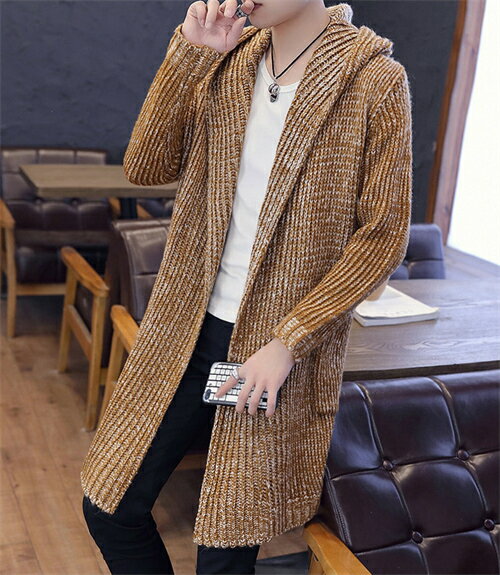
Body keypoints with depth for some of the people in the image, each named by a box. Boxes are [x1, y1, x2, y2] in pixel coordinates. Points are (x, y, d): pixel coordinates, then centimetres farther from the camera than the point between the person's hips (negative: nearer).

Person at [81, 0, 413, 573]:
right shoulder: (226, 61, 5)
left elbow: (383, 235, -11)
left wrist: (287, 342, -15)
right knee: (110, 506, 9)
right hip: (189, 326, 5)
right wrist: (187, 54, -11)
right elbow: (146, 168, -1)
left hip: (284, 345, -4)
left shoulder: (376, 81, -10)